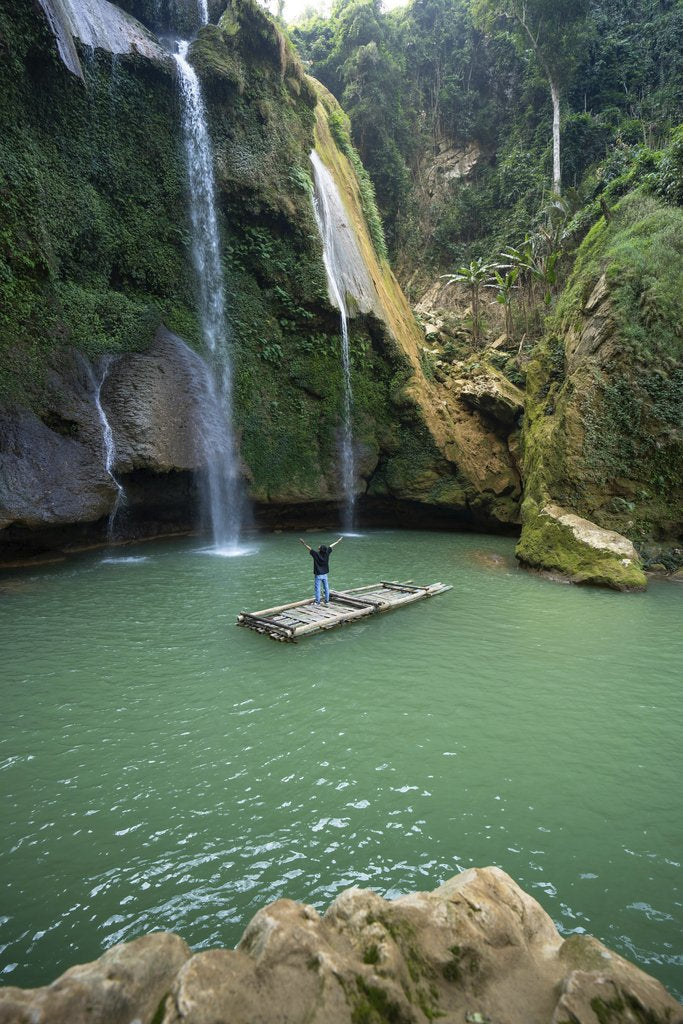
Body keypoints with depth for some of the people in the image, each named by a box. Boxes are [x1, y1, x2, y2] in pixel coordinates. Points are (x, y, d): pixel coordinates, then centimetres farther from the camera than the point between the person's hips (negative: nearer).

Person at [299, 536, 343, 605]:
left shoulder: (316, 554, -19)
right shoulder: (327, 553, -8)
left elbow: (309, 548, -18)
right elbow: (331, 546, 5)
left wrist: (304, 543, -14)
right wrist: (338, 542, 16)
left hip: (318, 575, -4)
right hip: (325, 575, 4)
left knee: (317, 589, 4)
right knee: (326, 588, 13)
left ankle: (317, 602, 9)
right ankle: (327, 601, 20)